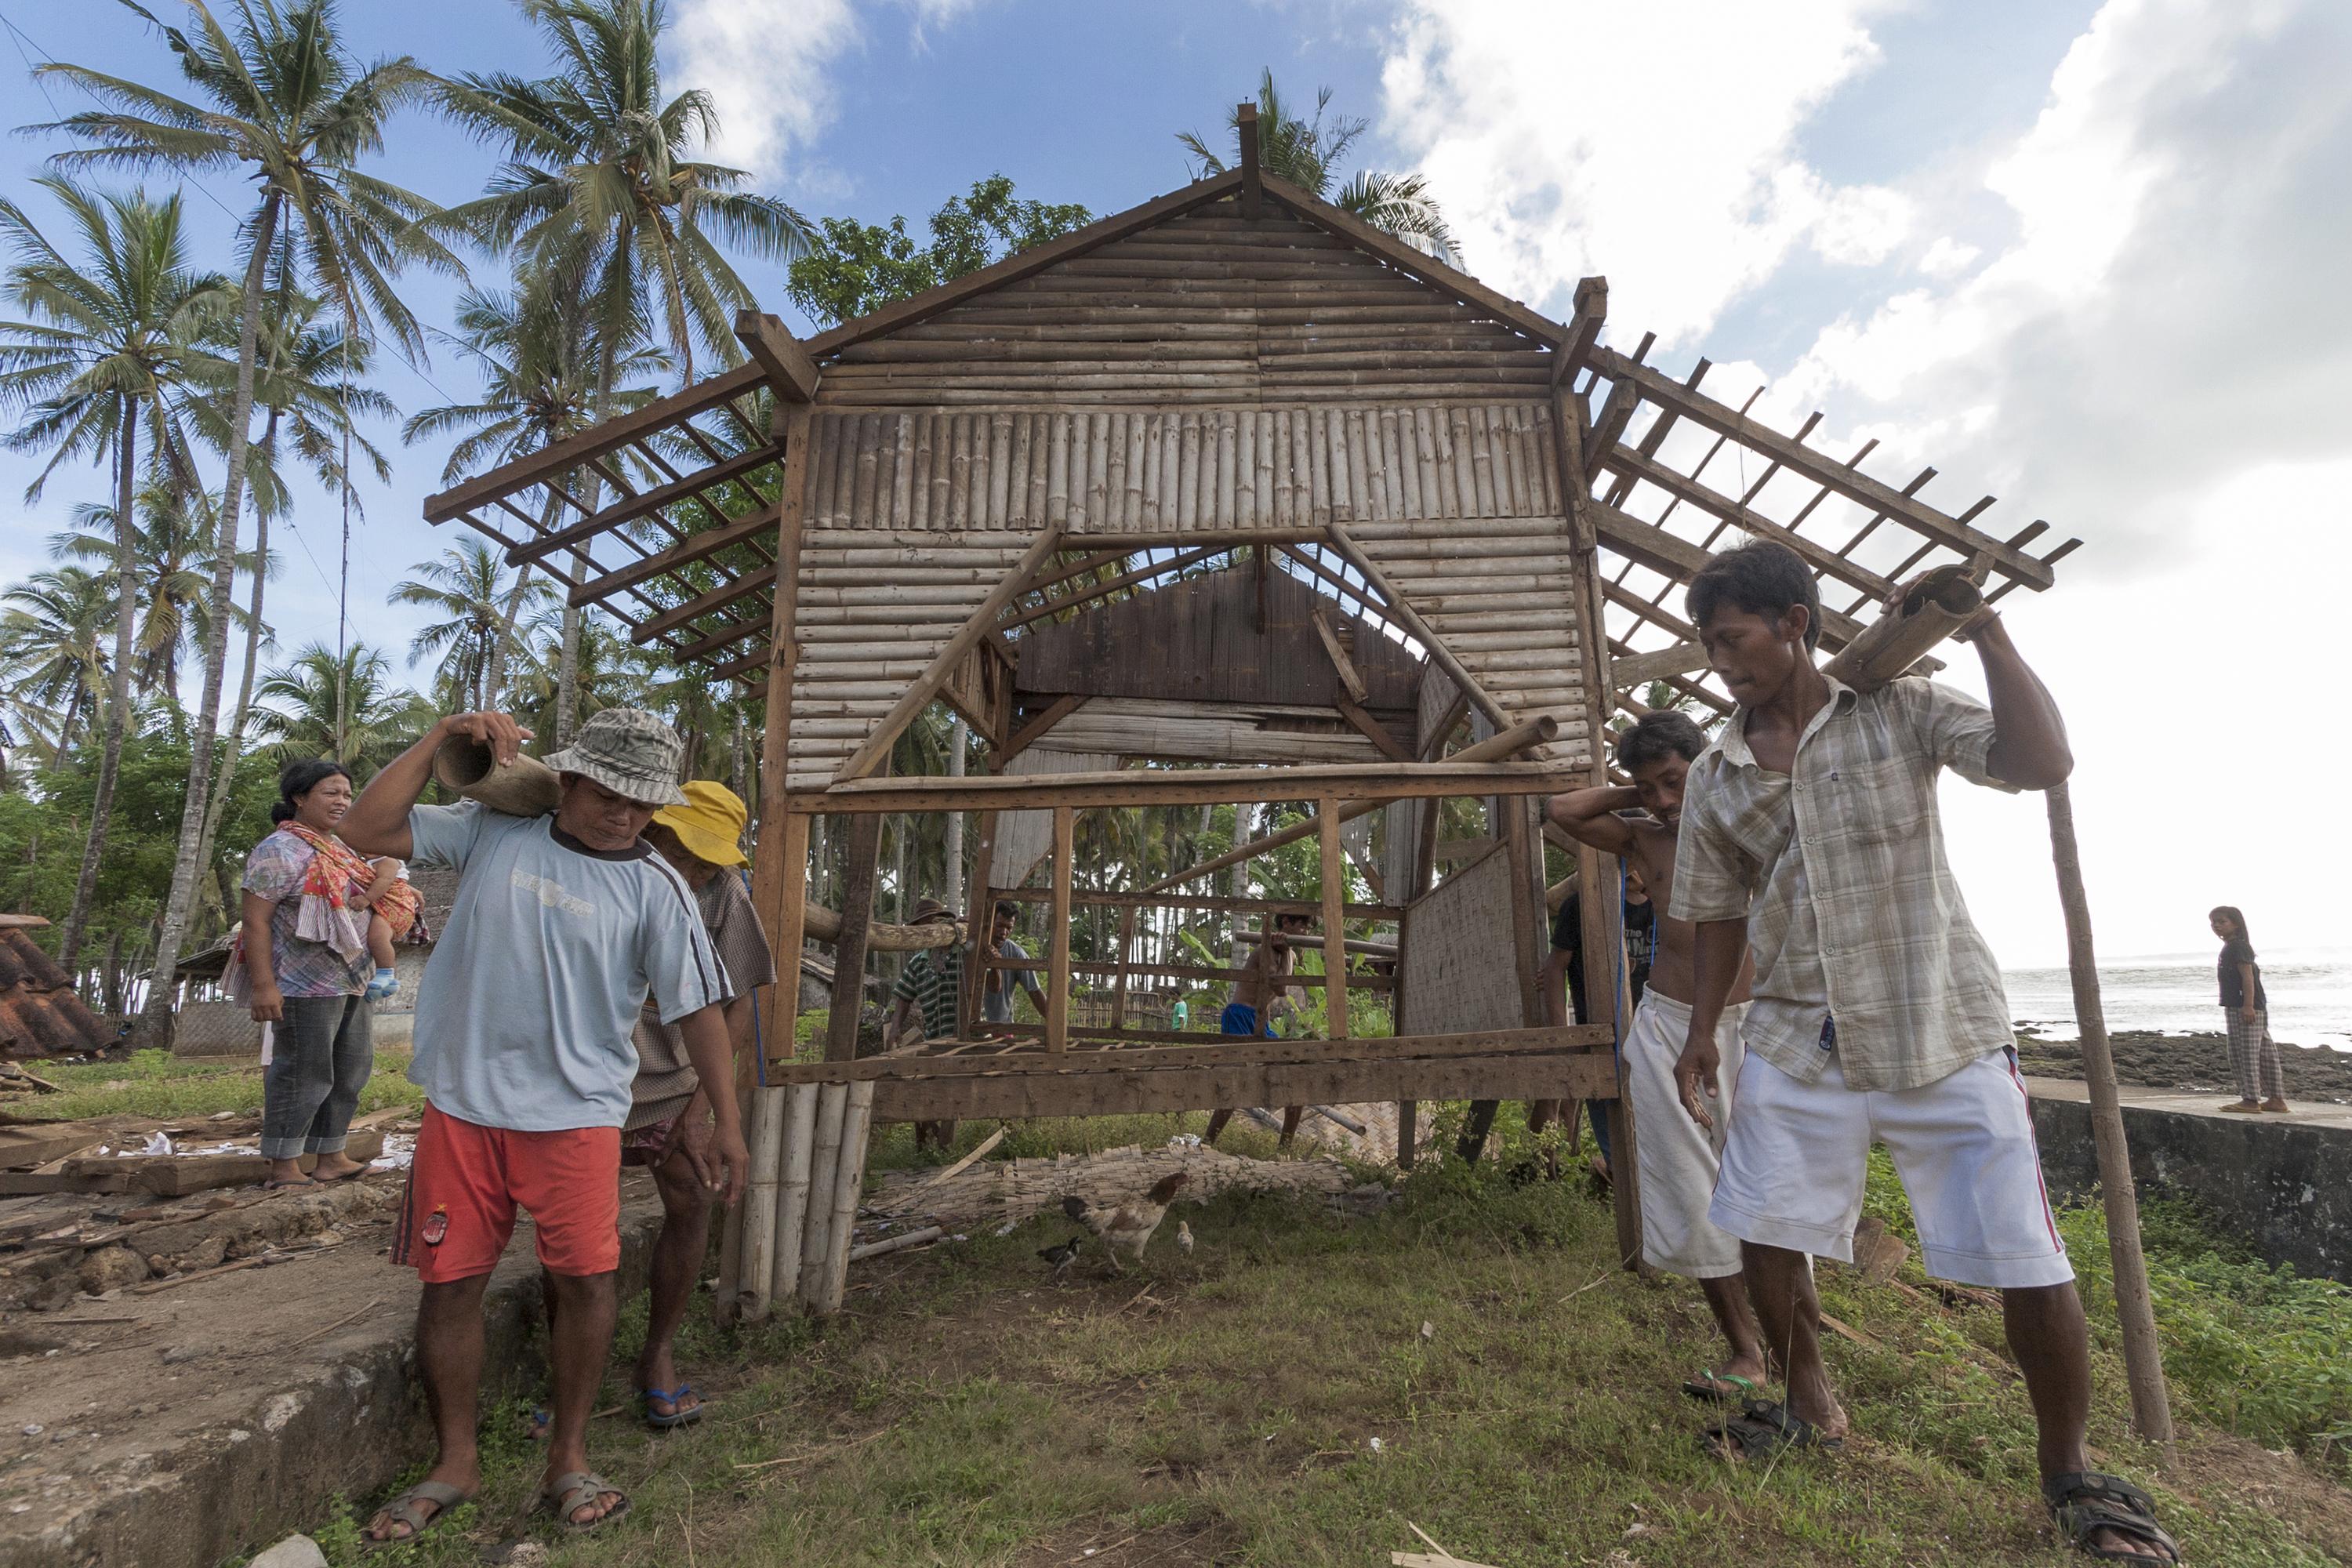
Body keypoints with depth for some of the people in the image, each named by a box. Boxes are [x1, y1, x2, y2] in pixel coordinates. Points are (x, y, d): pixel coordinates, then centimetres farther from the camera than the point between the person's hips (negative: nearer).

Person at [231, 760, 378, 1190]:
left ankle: (331, 1158, 25)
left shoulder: (340, 848, 14)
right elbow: (256, 920, -17)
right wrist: (263, 985, -22)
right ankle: (283, 1168, 11)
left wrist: (367, 898, 3)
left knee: (349, 1072, 14)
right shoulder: (281, 850, -12)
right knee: (304, 1075, -2)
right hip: (306, 986, -9)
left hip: (351, 983, 9)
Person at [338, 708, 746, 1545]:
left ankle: (569, 1458, 21)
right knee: (449, 1280, 9)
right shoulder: (492, 831, 3)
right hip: (462, 1102, 2)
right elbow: (366, 829, 1)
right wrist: (440, 737, -6)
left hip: (575, 1111, -2)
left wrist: (727, 1124, -3)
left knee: (585, 1278, -2)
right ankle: (455, 1460, 30)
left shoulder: (656, 888, -4)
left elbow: (698, 1008, -3)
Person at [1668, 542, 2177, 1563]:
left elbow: (2043, 763, -17)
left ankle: (2068, 1473, 23)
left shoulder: (1900, 711, -4)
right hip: (1798, 1040, 4)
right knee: (1764, 1231, 8)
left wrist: (1984, 631, -19)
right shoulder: (1715, 778, 4)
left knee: (2028, 1261, -2)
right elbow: (1718, 915, 9)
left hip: (1943, 1030, -3)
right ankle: (1810, 1407, 33)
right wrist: (1700, 1036, 6)